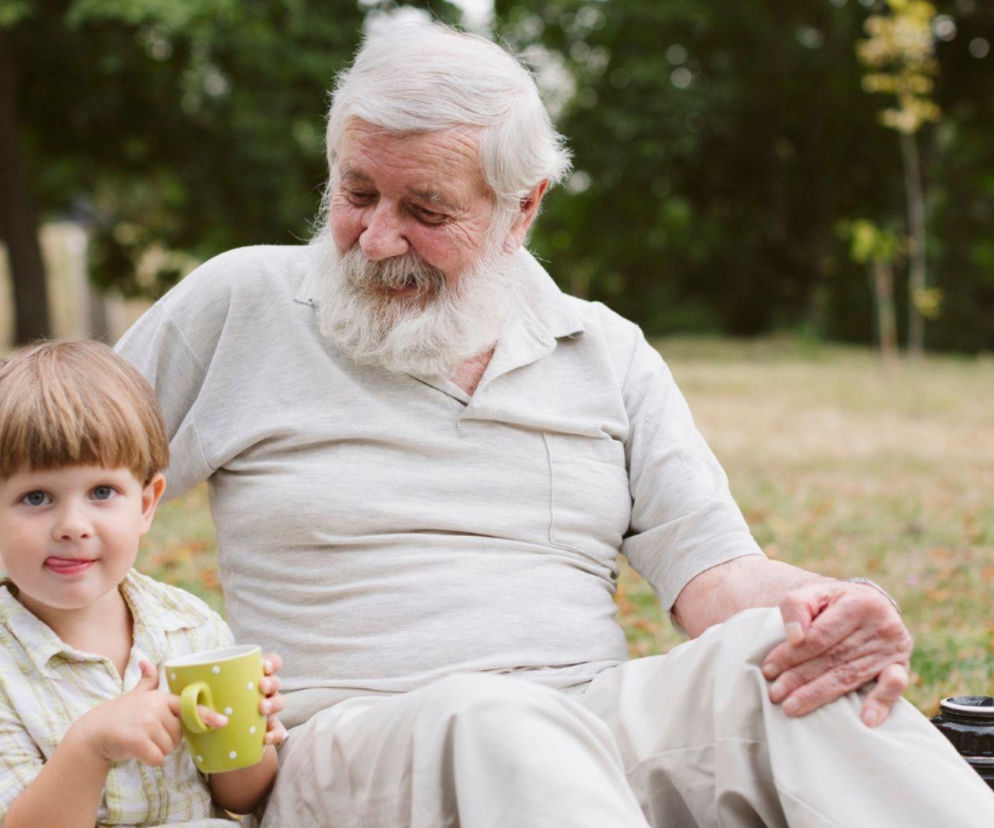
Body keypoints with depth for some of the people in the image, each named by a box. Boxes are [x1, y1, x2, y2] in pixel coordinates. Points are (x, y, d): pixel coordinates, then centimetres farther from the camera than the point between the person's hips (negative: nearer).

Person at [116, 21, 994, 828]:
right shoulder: (241, 305, 6)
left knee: (776, 656, -28)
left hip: (600, 728, 3)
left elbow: (714, 573, 5)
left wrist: (833, 611, -19)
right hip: (353, 743, -2)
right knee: (497, 723, -38)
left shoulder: (609, 353, 12)